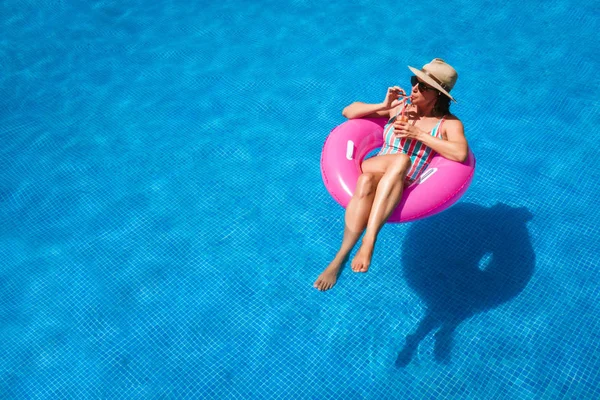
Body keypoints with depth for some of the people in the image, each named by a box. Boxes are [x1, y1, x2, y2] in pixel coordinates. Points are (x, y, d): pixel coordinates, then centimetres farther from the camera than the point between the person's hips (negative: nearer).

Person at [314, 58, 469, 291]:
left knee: (366, 180, -37)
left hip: (405, 190, -2)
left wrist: (418, 134, -14)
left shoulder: (449, 123, 6)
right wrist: (383, 106, 1)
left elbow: (461, 154, -17)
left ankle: (340, 257, -39)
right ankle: (368, 241, -36)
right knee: (401, 159, -34)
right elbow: (348, 112, 16)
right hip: (372, 170, 2)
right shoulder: (400, 106, 14)